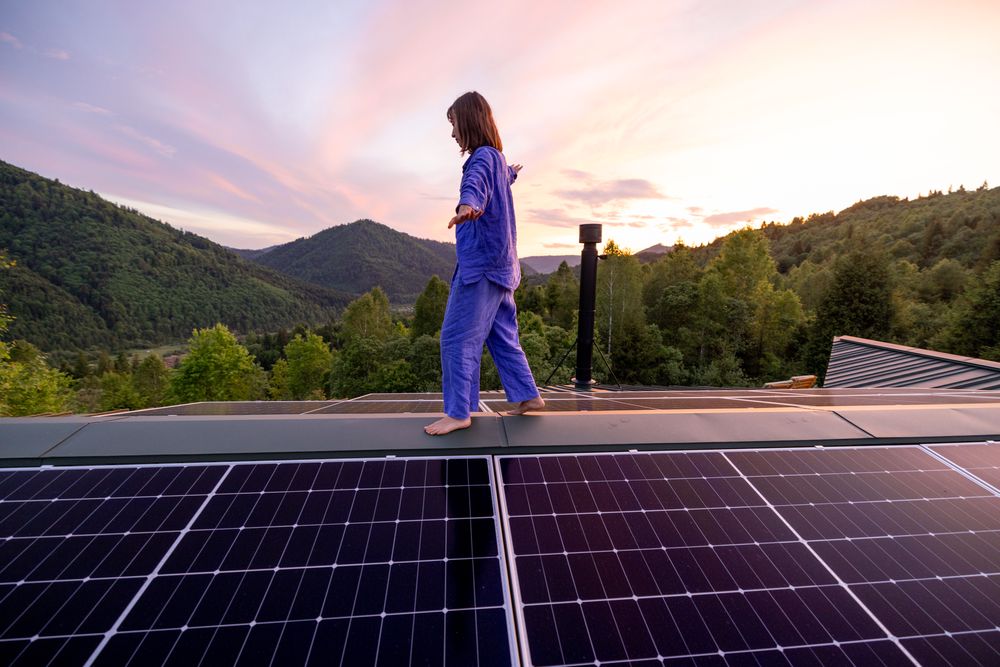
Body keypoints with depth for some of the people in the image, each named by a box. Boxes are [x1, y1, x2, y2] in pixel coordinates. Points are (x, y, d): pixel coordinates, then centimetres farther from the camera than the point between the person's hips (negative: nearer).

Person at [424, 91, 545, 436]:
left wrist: (466, 205, -55)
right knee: (502, 336, 13)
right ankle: (528, 395, 20)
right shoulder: (496, 159, 21)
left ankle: (458, 412, -2)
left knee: (457, 337, -8)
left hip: (481, 263, -10)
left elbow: (475, 183, -34)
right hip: (498, 264, 10)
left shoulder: (483, 156, -9)